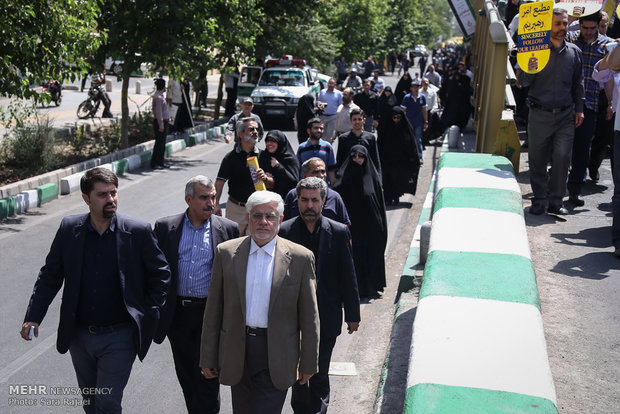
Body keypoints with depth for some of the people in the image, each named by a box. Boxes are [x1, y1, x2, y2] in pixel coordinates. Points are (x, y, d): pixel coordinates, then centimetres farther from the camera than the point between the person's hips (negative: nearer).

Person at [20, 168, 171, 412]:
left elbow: (160, 275, 0)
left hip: (119, 337, -4)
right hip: (79, 335, 4)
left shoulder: (139, 232, -11)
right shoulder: (69, 229, -3)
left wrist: (148, 314, -2)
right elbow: (50, 275, 3)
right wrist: (33, 316, -4)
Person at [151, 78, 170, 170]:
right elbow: (158, 113, -22)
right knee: (159, 143, -7)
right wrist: (161, 125, -22)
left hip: (164, 122, 10)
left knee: (162, 143, 14)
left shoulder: (160, 96, 14)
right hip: (160, 123, -10)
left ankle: (160, 162, 20)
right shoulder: (158, 97, -18)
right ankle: (154, 163, -2)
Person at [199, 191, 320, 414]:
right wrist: (208, 357, 5)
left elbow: (309, 316, 0)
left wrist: (308, 362, 2)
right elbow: (213, 309, 4)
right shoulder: (226, 252, 1)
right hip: (237, 352, 3)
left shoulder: (300, 257, -5)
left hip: (276, 355, -3)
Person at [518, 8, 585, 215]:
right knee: (537, 159, 3)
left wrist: (579, 108, 11)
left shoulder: (574, 52, 9)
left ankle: (555, 201, 6)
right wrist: (529, 70, -22)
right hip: (540, 114, -2)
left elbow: (578, 82, 17)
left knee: (562, 157, -4)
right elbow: (523, 82, 0)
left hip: (565, 114, 2)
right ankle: (539, 200, 15)